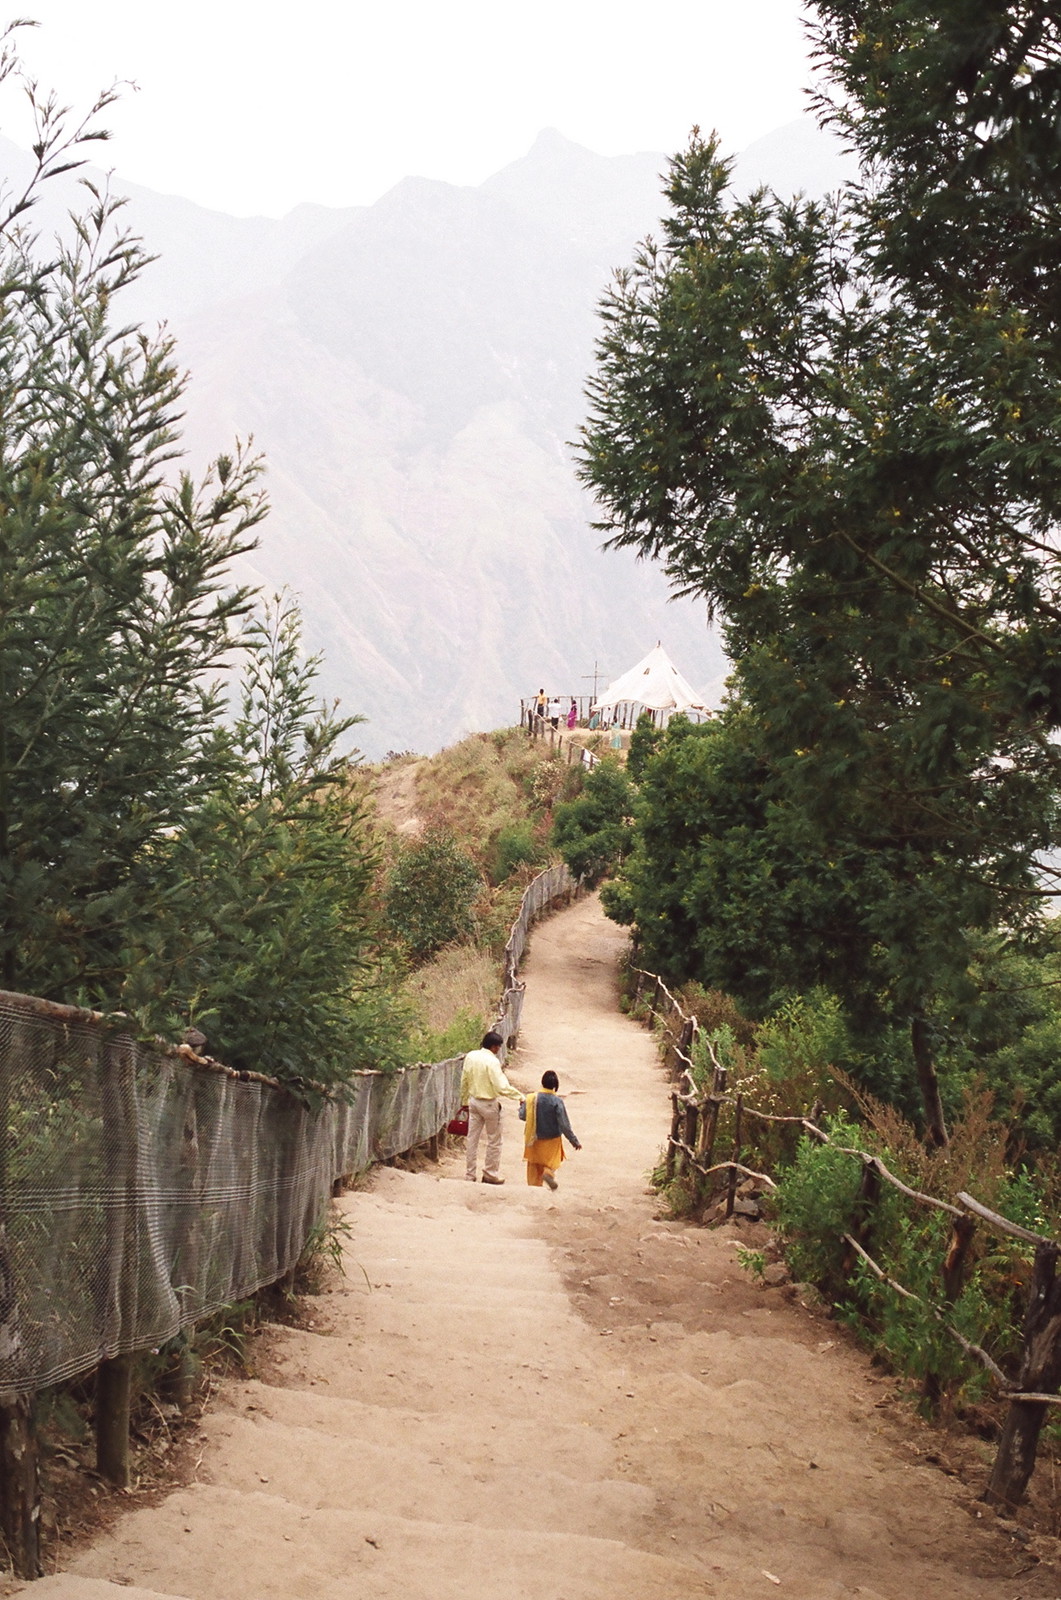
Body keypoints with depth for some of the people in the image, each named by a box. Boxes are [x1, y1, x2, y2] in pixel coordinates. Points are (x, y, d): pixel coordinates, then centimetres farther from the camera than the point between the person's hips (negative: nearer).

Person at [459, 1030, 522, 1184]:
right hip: (489, 1103, -6)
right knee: (494, 1141, 10)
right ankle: (490, 1174, 18)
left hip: (473, 1101, 6)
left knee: (472, 1139, 12)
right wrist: (520, 1097, -18)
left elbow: (464, 1081, 8)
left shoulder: (470, 1056, -1)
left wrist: (465, 1101, 19)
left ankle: (469, 1175, 15)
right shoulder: (492, 1061, -21)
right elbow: (502, 1087, -26)